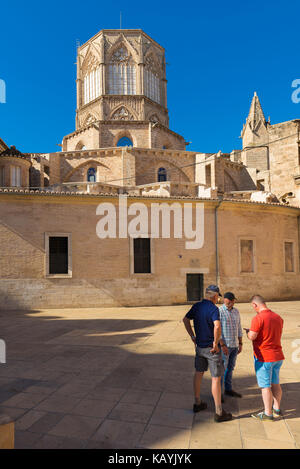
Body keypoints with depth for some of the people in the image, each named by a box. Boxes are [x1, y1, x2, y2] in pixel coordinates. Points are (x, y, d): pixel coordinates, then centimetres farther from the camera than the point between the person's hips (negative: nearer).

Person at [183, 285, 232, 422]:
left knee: (198, 373, 20)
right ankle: (219, 413, 12)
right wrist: (215, 344, -23)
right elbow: (217, 326, -36)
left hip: (199, 346, 7)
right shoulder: (213, 309, -20)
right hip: (211, 349, -7)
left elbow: (185, 320, 11)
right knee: (216, 378, 3)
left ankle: (197, 403, 35)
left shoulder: (196, 306, 1)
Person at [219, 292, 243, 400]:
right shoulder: (219, 312, -16)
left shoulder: (236, 311, 5)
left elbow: (239, 328, 11)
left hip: (234, 345, 7)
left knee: (230, 368, 17)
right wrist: (222, 345, -22)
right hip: (224, 345, -7)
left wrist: (240, 344, 8)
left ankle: (228, 389, 31)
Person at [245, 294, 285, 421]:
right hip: (278, 357, 8)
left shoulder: (258, 318, -20)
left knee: (265, 386, 4)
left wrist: (248, 332, -1)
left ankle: (268, 413, 13)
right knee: (275, 383, 20)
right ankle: (276, 408, 32)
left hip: (264, 358, -8)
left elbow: (252, 337, -22)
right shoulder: (278, 317, 6)